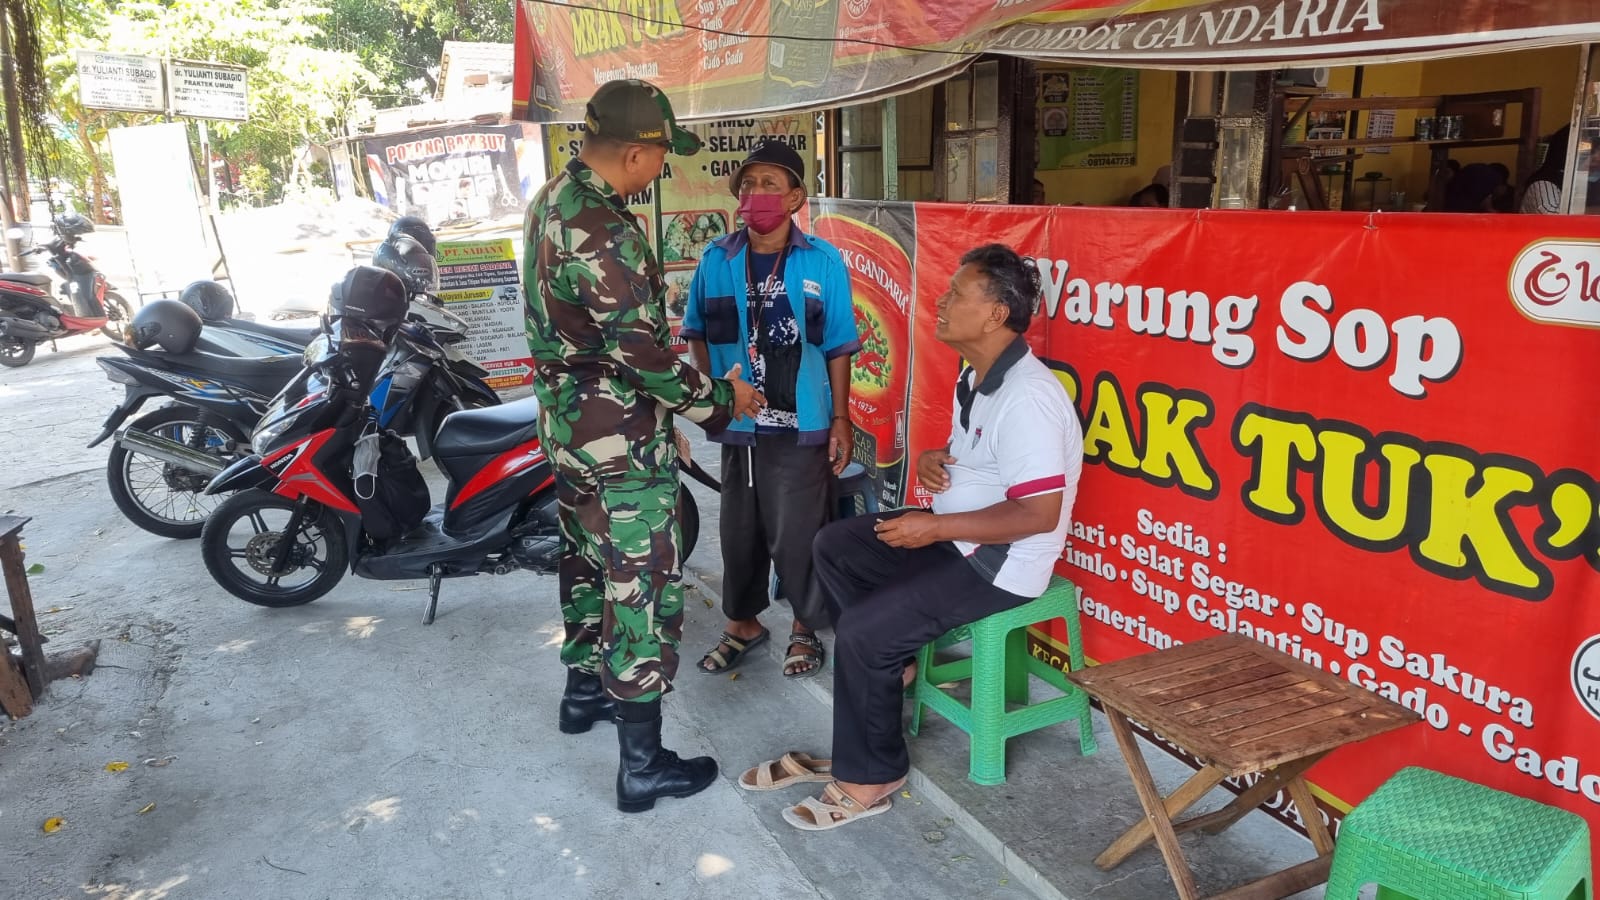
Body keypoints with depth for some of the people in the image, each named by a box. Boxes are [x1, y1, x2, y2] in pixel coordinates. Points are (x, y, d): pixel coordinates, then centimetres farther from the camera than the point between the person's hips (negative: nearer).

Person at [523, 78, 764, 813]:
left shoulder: (552, 201, 6)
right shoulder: (603, 232, -26)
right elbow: (641, 354, -25)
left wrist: (655, 323, 22)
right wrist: (720, 399, -12)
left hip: (566, 425, 10)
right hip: (618, 443, -10)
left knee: (587, 558, 24)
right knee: (643, 588, -1)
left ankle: (584, 692, 44)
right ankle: (642, 767, 9)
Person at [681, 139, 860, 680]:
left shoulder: (823, 262, -7)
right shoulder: (716, 260, -1)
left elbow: (838, 348, -3)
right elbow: (696, 332, 10)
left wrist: (841, 420, -4)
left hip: (802, 425, -3)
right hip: (738, 425, 3)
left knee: (797, 532, 5)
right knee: (740, 529, 15)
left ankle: (806, 628, 27)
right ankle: (743, 622, 36)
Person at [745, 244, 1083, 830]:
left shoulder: (1025, 397, -27)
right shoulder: (976, 374, 6)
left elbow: (1040, 514, -31)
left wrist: (934, 527, -26)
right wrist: (932, 458, -3)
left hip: (1002, 562, -10)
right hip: (957, 535, 10)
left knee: (861, 630, -18)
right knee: (834, 547, 11)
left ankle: (870, 779, 0)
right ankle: (891, 661, 20)